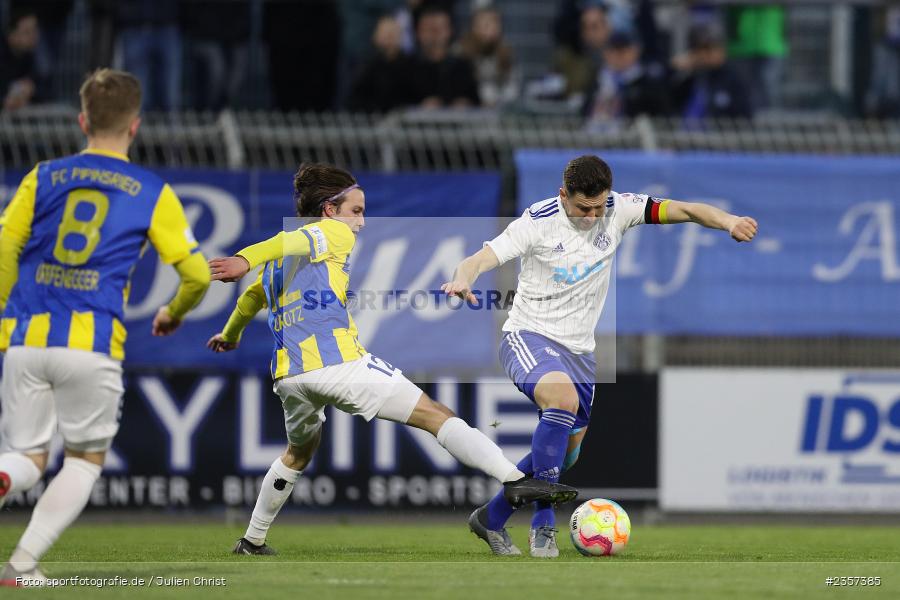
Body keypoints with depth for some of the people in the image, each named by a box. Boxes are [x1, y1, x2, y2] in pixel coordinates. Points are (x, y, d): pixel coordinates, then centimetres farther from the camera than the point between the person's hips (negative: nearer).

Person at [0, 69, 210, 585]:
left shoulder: (44, 178, 11)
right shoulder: (153, 194, 6)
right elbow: (198, 275, 4)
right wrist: (173, 314, 25)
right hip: (93, 345, -2)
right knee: (87, 459, 16)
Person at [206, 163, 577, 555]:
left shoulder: (278, 258, 26)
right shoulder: (335, 234, 4)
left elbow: (251, 297, 37)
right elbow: (291, 242, -14)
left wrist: (230, 335, 56)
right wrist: (245, 260, -31)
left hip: (289, 374, 8)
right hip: (338, 361, -7)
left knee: (299, 453, 34)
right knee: (437, 417, -10)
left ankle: (252, 541, 37)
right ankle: (515, 480, -23)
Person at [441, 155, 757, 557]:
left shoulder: (617, 210, -4)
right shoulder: (538, 222, -14)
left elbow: (684, 210, -6)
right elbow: (482, 258, -20)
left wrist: (729, 222, -25)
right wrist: (462, 280, -44)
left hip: (578, 350, 6)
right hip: (529, 337, -6)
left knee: (566, 453, 11)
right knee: (563, 398, -35)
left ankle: (490, 519, 32)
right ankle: (543, 523, -28)